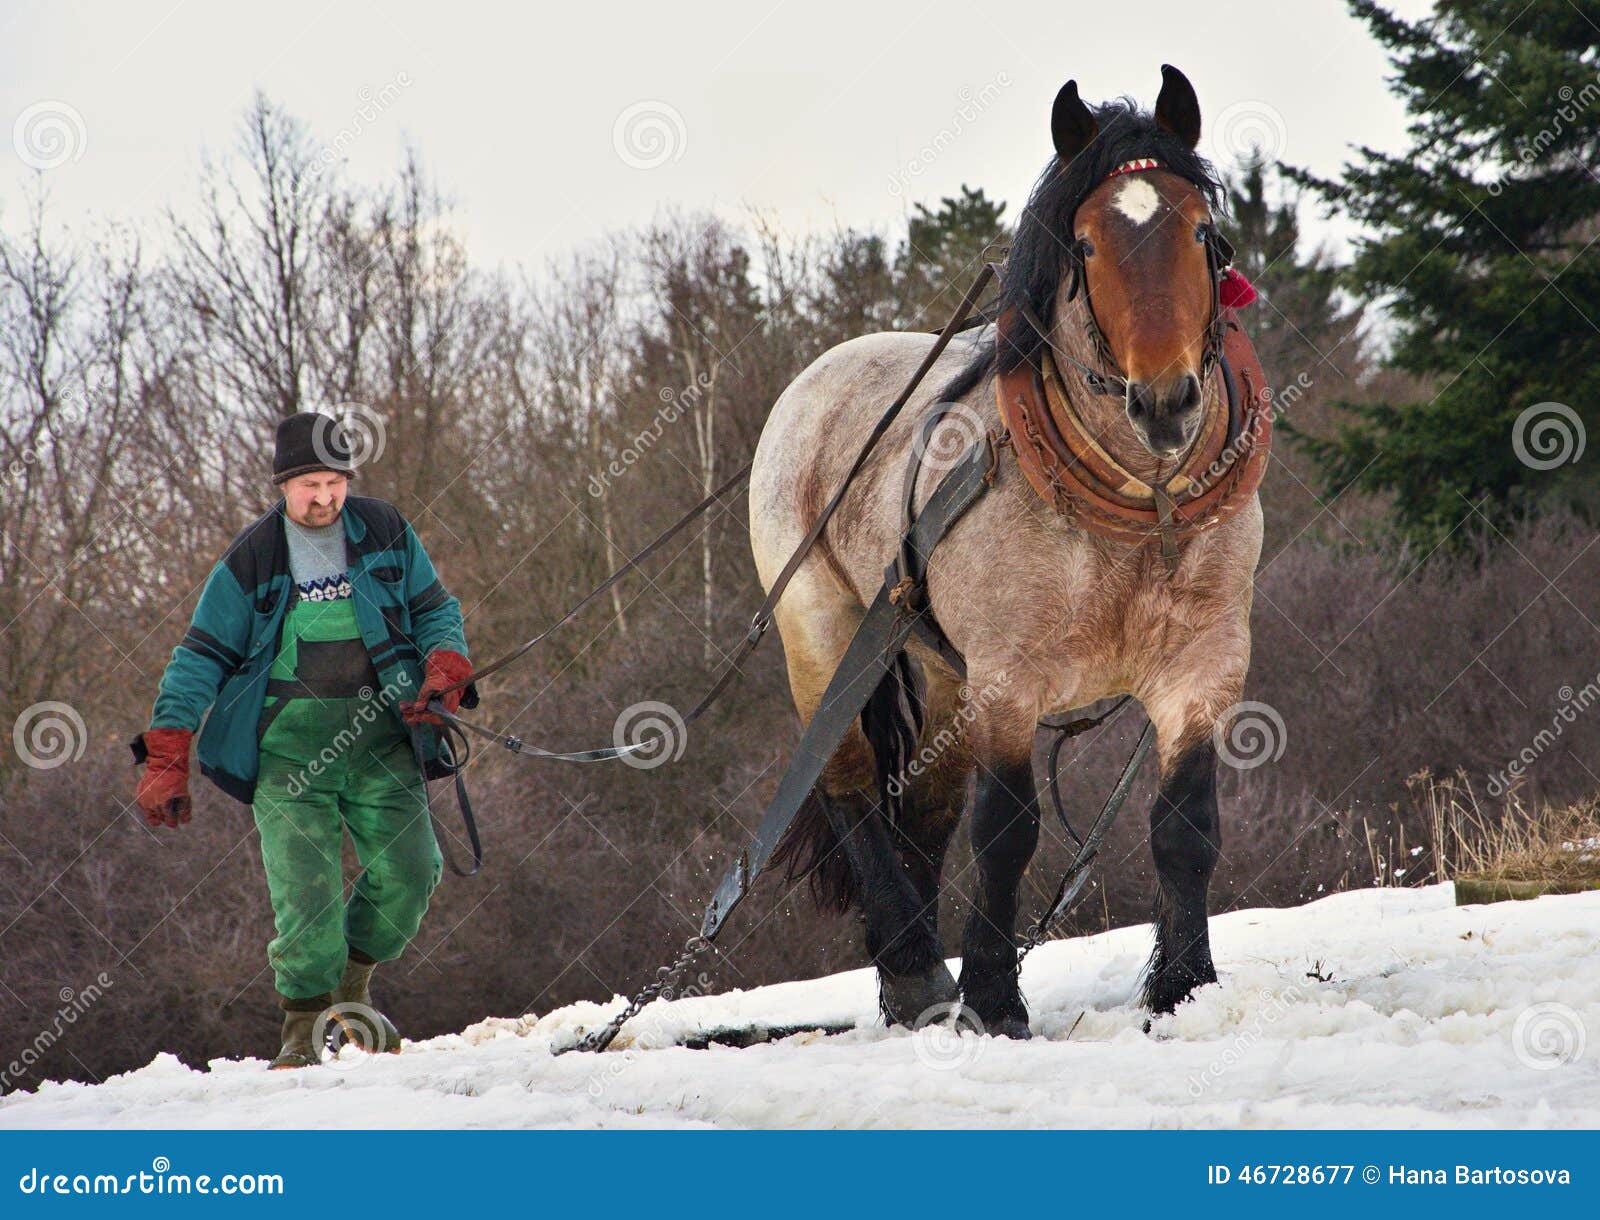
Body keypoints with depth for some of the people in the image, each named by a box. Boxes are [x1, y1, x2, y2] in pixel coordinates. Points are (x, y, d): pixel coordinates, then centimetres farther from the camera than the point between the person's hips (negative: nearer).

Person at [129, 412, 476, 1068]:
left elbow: (435, 611, 16)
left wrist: (445, 665, -7)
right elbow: (203, 656, 4)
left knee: (408, 871, -6)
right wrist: (167, 756, -3)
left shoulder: (386, 533, 5)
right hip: (290, 743, -2)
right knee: (305, 889, -13)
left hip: (379, 736, 2)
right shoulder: (251, 558, 0)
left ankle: (349, 988, 18)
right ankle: (304, 1025, 0)